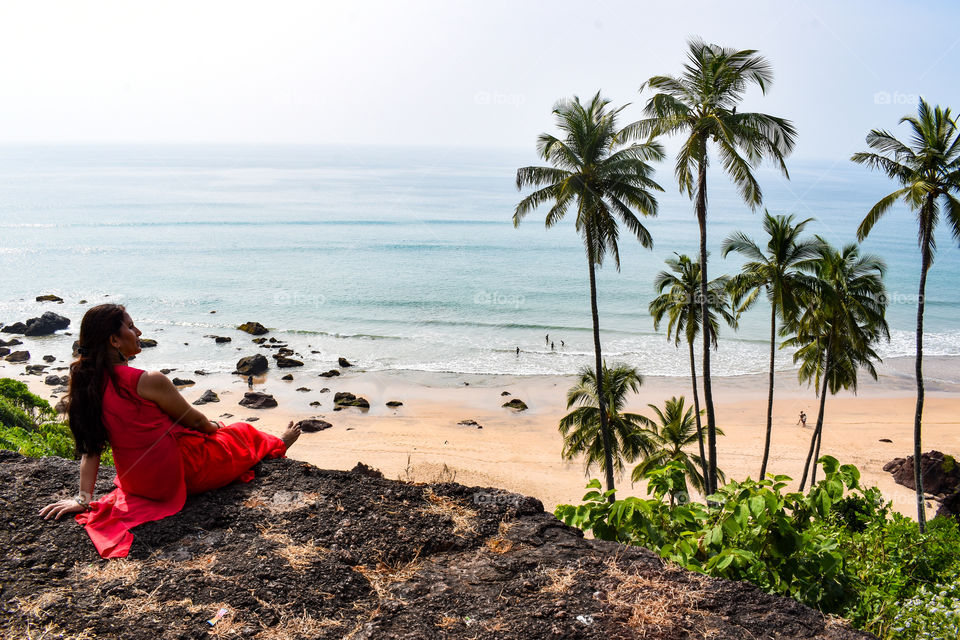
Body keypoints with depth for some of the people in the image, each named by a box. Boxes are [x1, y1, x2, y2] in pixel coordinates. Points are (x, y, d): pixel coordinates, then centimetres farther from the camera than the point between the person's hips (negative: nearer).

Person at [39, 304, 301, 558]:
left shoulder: (86, 383, -5)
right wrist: (215, 427, 11)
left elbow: (90, 445, -3)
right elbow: (194, 419, -11)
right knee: (241, 432, 21)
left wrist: (83, 497, 1)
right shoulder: (149, 381, -27)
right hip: (182, 473, -7)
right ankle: (277, 444, 54)